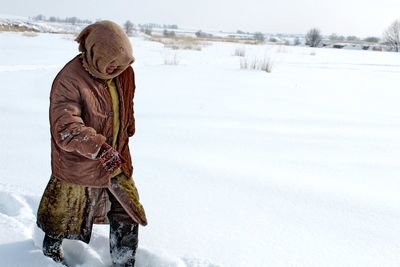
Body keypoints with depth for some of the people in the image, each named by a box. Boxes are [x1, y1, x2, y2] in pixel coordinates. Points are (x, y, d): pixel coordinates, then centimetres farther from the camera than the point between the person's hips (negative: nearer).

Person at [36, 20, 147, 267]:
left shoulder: (124, 72, -5)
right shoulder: (68, 80, -25)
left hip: (117, 159, 5)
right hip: (79, 164, -5)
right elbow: (66, 128, -35)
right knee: (65, 214, 18)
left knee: (128, 212, 6)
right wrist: (100, 148, -47)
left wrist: (127, 133, 26)